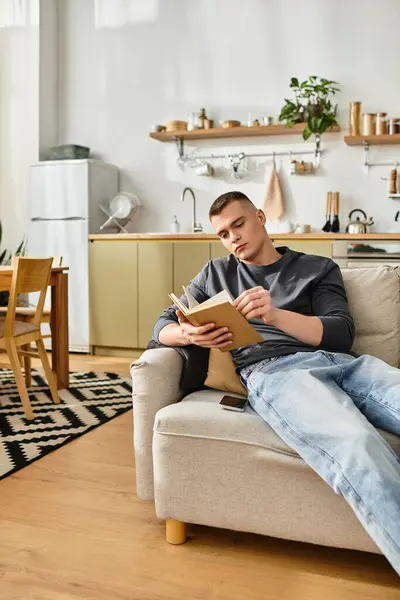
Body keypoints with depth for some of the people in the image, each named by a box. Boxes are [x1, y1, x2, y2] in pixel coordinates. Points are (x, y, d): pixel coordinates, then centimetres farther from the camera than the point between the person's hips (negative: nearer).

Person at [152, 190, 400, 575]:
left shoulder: (318, 268, 23)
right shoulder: (215, 274, 27)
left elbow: (341, 334, 8)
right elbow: (161, 327, 24)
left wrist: (275, 315, -9)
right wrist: (188, 335, -2)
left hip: (340, 361, 3)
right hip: (270, 370, -2)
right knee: (356, 444, -37)